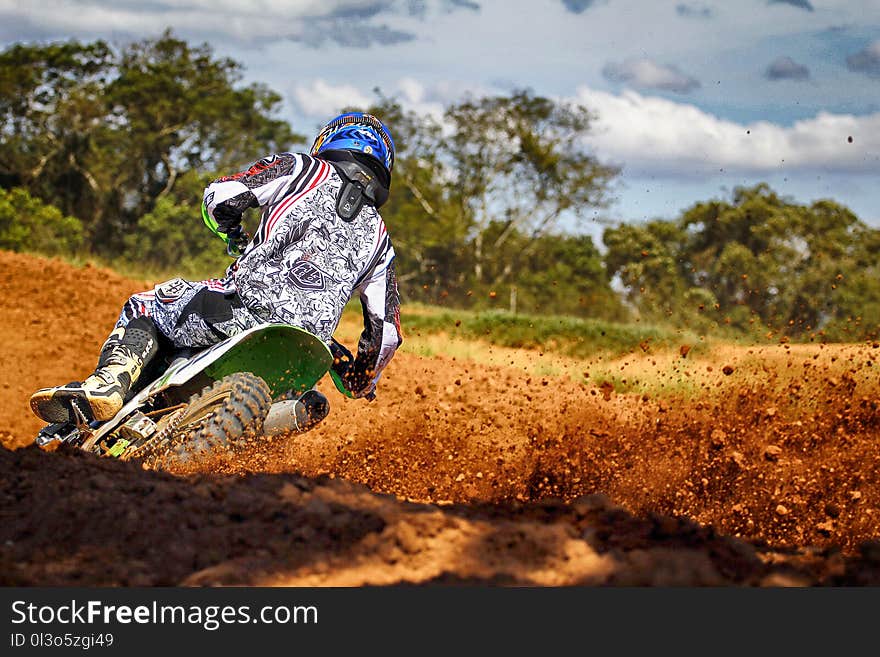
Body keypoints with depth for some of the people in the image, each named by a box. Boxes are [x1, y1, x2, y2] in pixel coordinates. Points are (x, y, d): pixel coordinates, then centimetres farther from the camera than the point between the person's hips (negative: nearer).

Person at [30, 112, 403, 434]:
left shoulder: (305, 169, 14)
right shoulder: (379, 236, 24)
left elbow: (219, 194, 4)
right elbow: (386, 331, 22)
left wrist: (232, 234, 27)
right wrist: (364, 380, 40)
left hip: (252, 305, -3)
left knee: (143, 307, 16)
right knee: (313, 407, 34)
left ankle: (109, 380, -13)